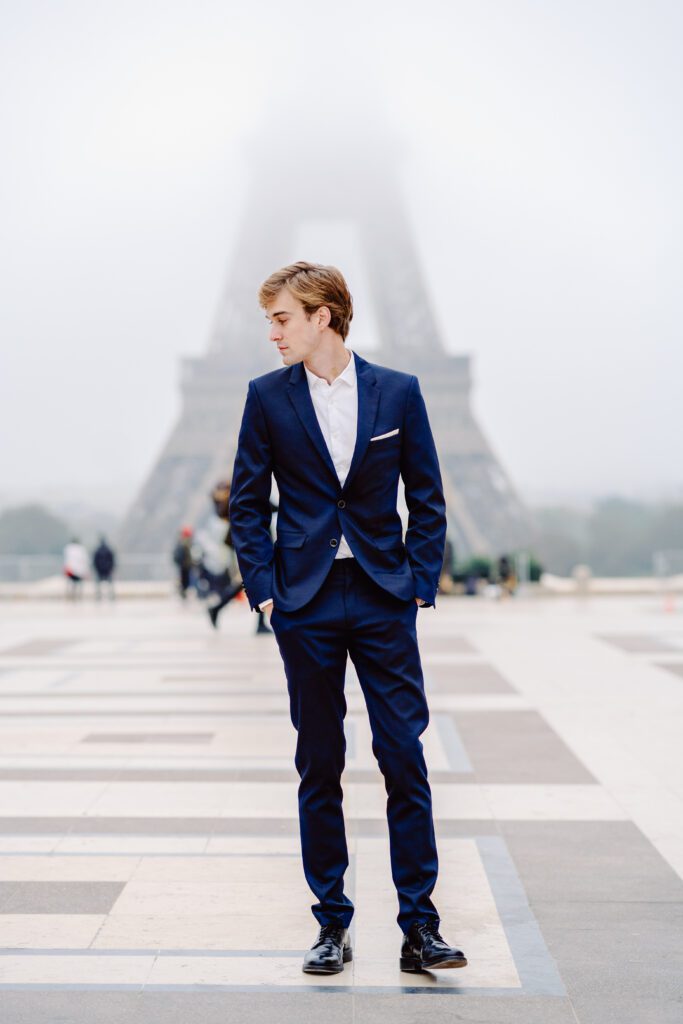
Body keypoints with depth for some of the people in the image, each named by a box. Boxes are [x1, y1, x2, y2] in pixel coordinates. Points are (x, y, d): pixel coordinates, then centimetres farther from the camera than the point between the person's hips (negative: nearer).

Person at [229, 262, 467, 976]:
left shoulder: (398, 392, 3)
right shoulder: (267, 396, 4)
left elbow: (427, 499, 7)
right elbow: (247, 502, 7)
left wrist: (420, 585, -1)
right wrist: (263, 587, -3)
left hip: (384, 600, 0)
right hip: (305, 602, 0)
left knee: (405, 759, -2)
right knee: (319, 765, 6)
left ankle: (419, 928, 5)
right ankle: (332, 923, 16)